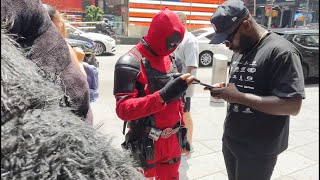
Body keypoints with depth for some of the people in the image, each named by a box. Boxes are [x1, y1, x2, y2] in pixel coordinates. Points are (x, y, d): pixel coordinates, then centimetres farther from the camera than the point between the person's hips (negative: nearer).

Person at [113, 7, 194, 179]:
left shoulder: (168, 58, 7)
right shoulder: (130, 63, -17)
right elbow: (123, 110, -23)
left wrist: (182, 131, 15)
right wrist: (163, 95, -32)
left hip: (172, 140, 7)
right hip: (147, 144, -6)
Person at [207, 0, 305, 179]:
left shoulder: (281, 51, -18)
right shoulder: (240, 50, 8)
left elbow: (293, 106, -24)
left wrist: (240, 97, -27)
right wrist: (225, 89, -4)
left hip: (258, 149, -7)